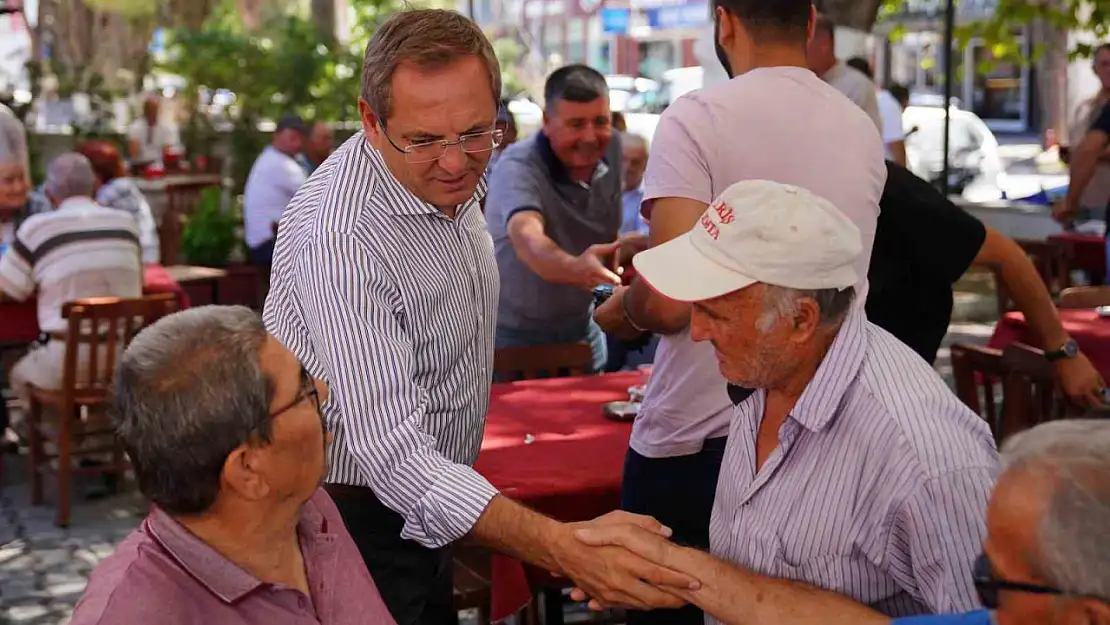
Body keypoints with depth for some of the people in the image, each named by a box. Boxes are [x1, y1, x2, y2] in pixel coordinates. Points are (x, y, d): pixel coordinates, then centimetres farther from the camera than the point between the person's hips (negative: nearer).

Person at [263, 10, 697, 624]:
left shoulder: (450, 177, -3)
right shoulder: (341, 237, -32)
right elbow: (391, 452, -38)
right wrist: (563, 549, -47)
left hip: (423, 510, 8)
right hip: (355, 513, -8)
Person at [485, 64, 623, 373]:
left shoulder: (610, 149, -6)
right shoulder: (518, 167, -25)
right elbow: (527, 240, -45)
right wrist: (574, 268, -62)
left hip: (582, 328, 6)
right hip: (515, 334, -5)